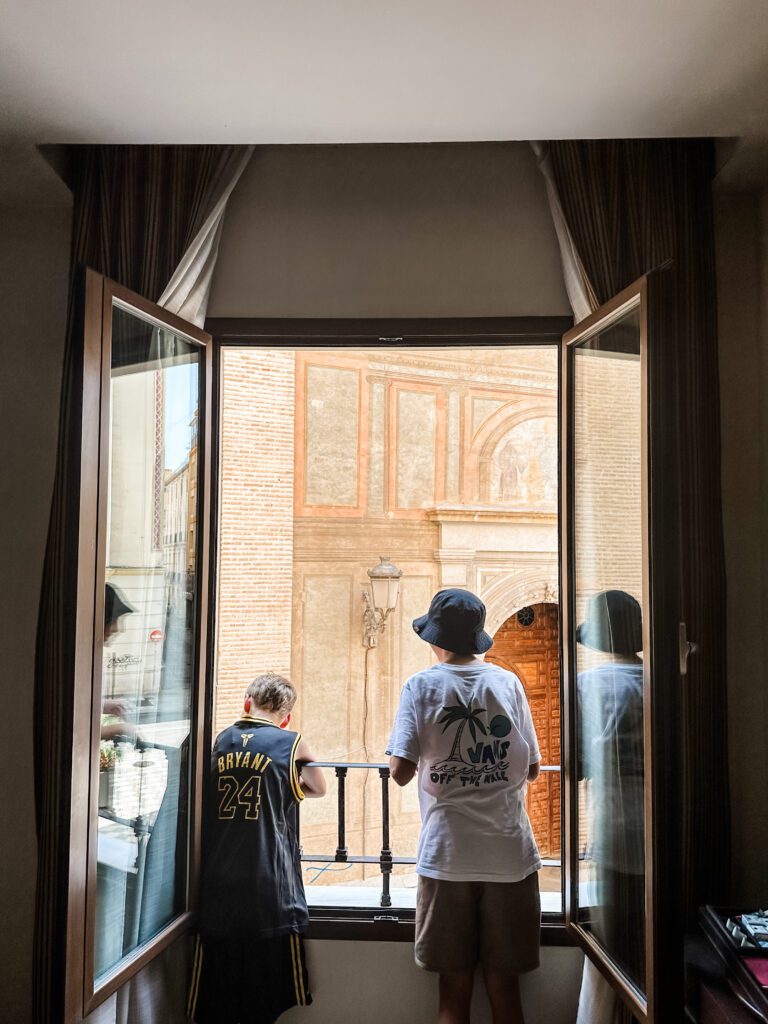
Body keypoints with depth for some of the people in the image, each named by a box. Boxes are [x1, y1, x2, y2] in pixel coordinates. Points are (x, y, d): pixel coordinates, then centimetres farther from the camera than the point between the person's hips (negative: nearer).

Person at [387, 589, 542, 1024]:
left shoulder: (422, 686, -3)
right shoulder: (508, 682, 3)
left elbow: (402, 771, -9)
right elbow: (532, 769, 7)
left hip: (447, 854, -1)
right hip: (510, 854, 2)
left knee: (455, 988, 10)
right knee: (505, 987, 12)